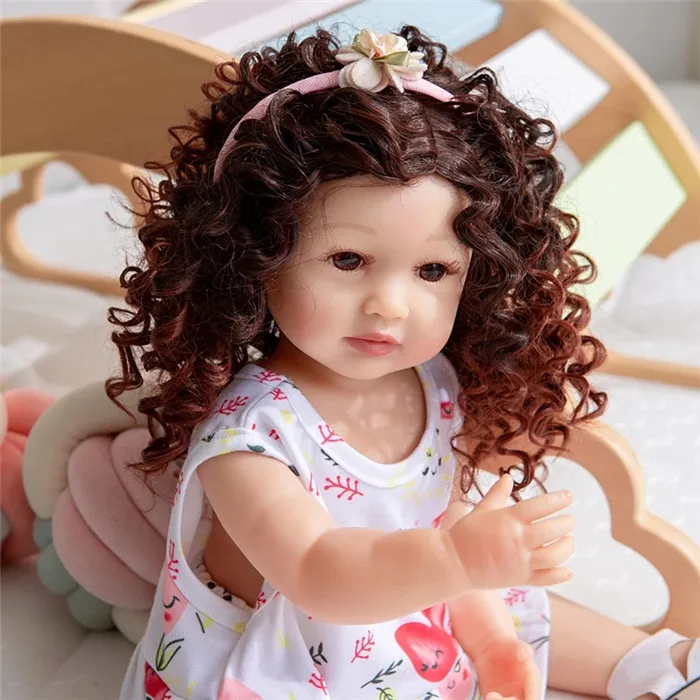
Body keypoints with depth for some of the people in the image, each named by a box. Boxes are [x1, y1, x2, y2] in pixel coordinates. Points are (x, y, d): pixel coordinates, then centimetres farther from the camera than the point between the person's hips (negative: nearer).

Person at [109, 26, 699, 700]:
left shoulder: (437, 387, -10)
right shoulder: (246, 434, -31)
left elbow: (449, 519, 2)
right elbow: (315, 575, -42)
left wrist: (493, 642, -5)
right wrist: (459, 559, -55)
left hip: (422, 640, 6)